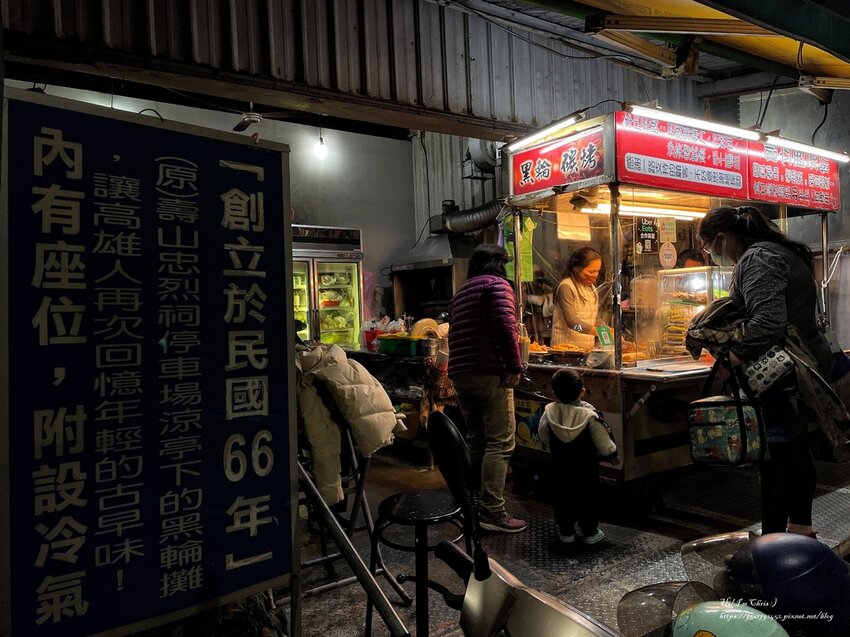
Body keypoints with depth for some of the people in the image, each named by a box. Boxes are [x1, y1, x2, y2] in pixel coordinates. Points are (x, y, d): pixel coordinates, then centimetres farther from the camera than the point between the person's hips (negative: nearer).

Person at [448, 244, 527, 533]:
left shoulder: (461, 292, 24)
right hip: (488, 373, -8)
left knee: (475, 440, 15)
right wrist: (515, 366, -14)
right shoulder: (497, 284, -1)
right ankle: (493, 512, -7)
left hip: (459, 373, 8)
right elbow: (504, 324, -16)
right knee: (500, 443, -5)